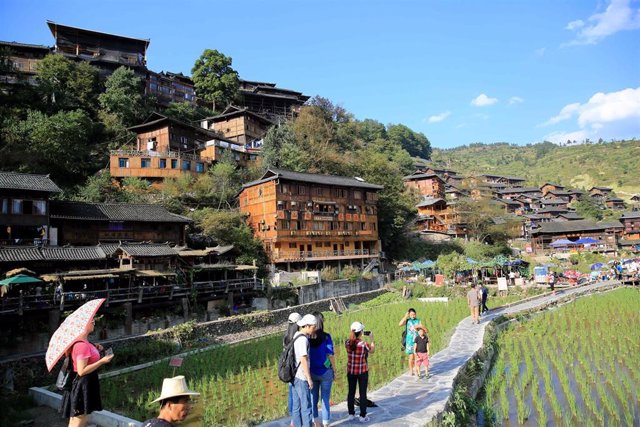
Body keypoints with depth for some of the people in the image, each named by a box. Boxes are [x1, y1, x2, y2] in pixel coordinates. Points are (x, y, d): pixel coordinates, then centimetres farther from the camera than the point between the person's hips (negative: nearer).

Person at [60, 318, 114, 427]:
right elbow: (82, 371, -25)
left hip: (86, 384, 10)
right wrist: (102, 361, -23)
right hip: (83, 385, -10)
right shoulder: (82, 345, -22)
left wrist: (95, 351, 5)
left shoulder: (84, 342, 9)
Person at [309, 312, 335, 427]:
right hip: (325, 372, -2)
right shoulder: (326, 337, -13)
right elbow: (330, 355, -11)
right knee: (325, 399, 10)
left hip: (311, 372, 2)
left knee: (313, 398, 15)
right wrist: (334, 370, 1)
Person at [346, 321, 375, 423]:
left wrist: (361, 338, 17)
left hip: (350, 371, 4)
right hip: (362, 372, -4)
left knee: (351, 392, 15)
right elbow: (372, 350, 1)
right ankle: (362, 416, 14)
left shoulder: (347, 343, -9)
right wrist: (371, 339, 10)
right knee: (362, 393, 8)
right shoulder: (364, 344, -19)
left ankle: (351, 414, 24)